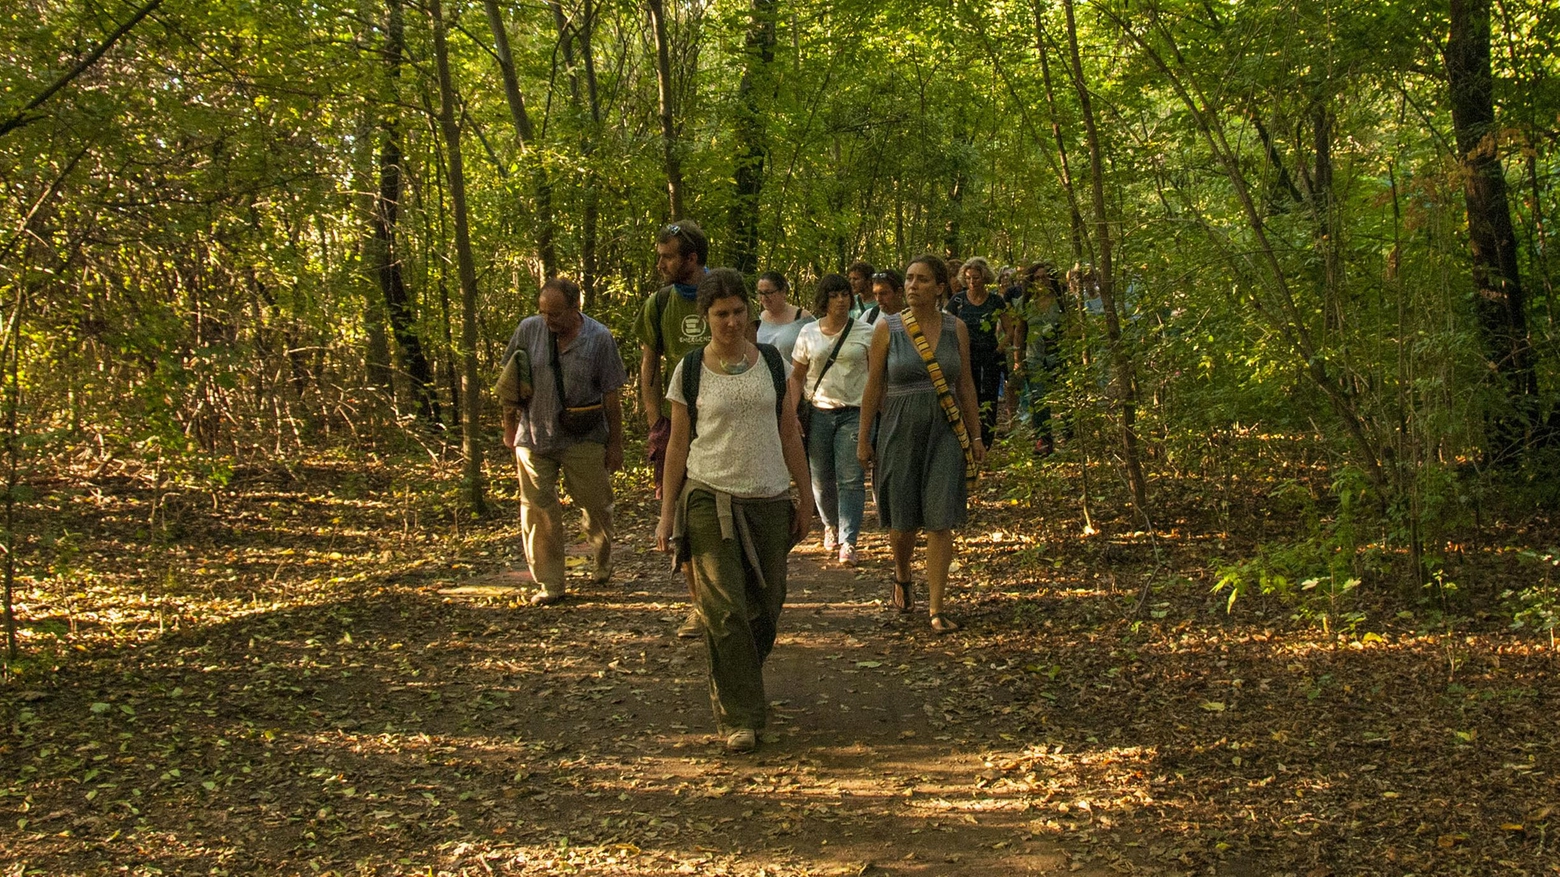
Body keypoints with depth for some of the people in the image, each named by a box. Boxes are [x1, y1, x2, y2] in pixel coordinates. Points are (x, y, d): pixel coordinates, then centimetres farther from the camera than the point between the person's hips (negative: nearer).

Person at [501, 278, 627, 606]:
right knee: (538, 511, 1)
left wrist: (615, 444, 0)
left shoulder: (599, 338, -7)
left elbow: (611, 395, -2)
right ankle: (549, 585, 10)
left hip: (583, 440, -2)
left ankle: (603, 562, 35)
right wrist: (510, 426, 10)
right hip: (534, 437, 2)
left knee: (596, 505, 7)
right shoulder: (528, 330, -2)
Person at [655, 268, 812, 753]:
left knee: (765, 607, 8)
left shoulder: (771, 362, 6)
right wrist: (667, 512, 2)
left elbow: (789, 433, 11)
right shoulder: (690, 370, 0)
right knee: (725, 611, -8)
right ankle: (738, 717, 0)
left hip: (769, 500, 3)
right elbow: (678, 443, 4)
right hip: (710, 499, -2)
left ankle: (740, 684, 34)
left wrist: (804, 497, 11)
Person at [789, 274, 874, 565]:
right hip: (818, 413, 2)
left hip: (854, 413, -2)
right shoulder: (809, 333, 6)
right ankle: (831, 526, 33)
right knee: (821, 479, 9)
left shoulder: (866, 332, 1)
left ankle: (848, 542, -8)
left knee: (850, 480, -9)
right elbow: (797, 376, 10)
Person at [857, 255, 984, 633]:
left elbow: (965, 384, 10)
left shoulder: (955, 328, 3)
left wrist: (975, 436, 10)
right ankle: (902, 578, 39)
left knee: (941, 522, -5)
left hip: (945, 432, 1)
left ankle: (936, 609, 3)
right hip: (901, 431, -1)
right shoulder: (887, 328, -3)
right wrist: (863, 438, 2)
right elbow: (873, 385, 2)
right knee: (903, 521, 7)